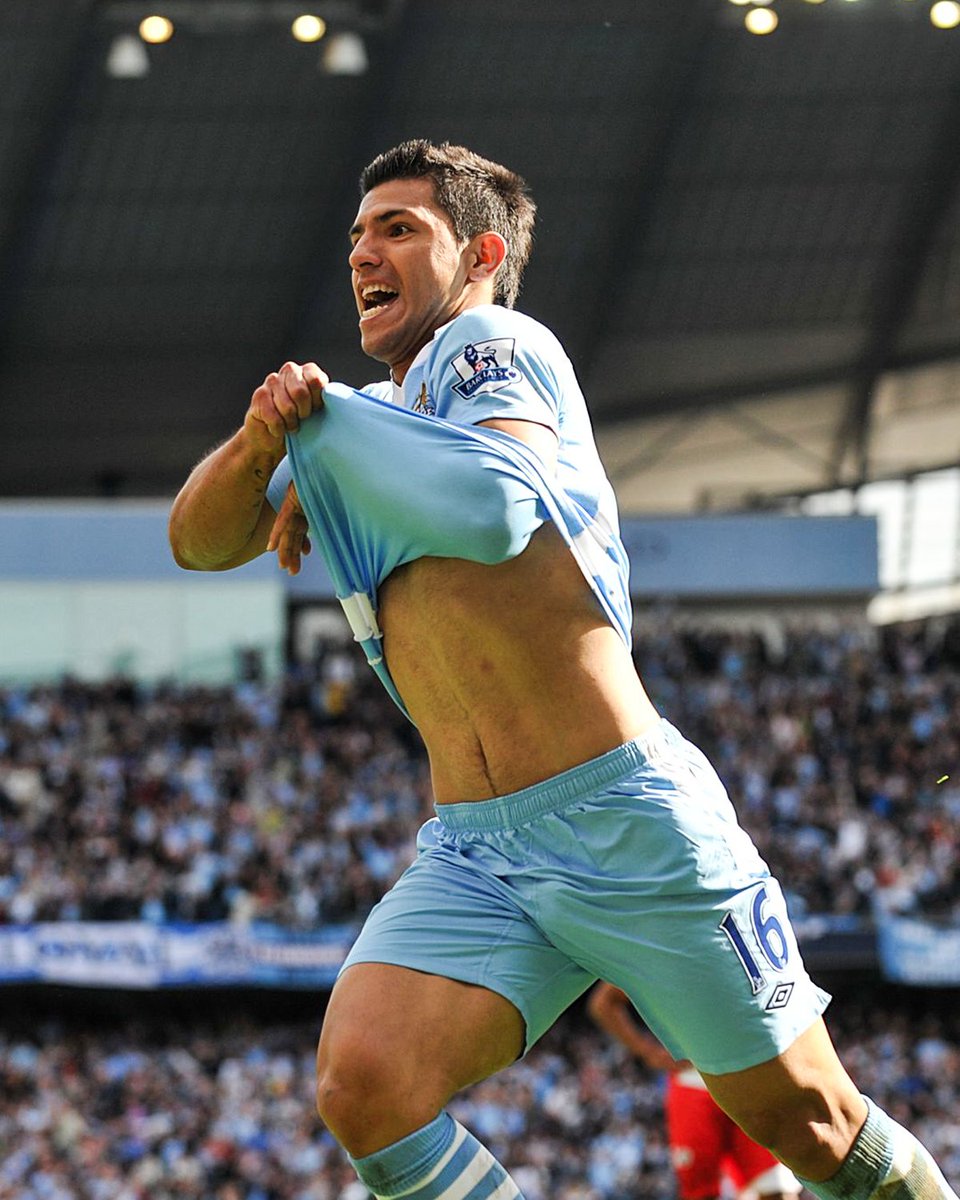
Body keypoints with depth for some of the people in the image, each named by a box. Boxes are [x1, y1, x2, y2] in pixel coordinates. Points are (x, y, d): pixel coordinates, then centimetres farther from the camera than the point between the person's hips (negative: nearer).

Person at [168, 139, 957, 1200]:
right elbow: (198, 540, 11)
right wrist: (263, 436, -9)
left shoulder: (496, 346, -3)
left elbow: (493, 508, -23)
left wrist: (320, 422, -10)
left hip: (629, 823, -6)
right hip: (471, 852, 6)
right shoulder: (370, 429, 20)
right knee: (361, 1088, -20)